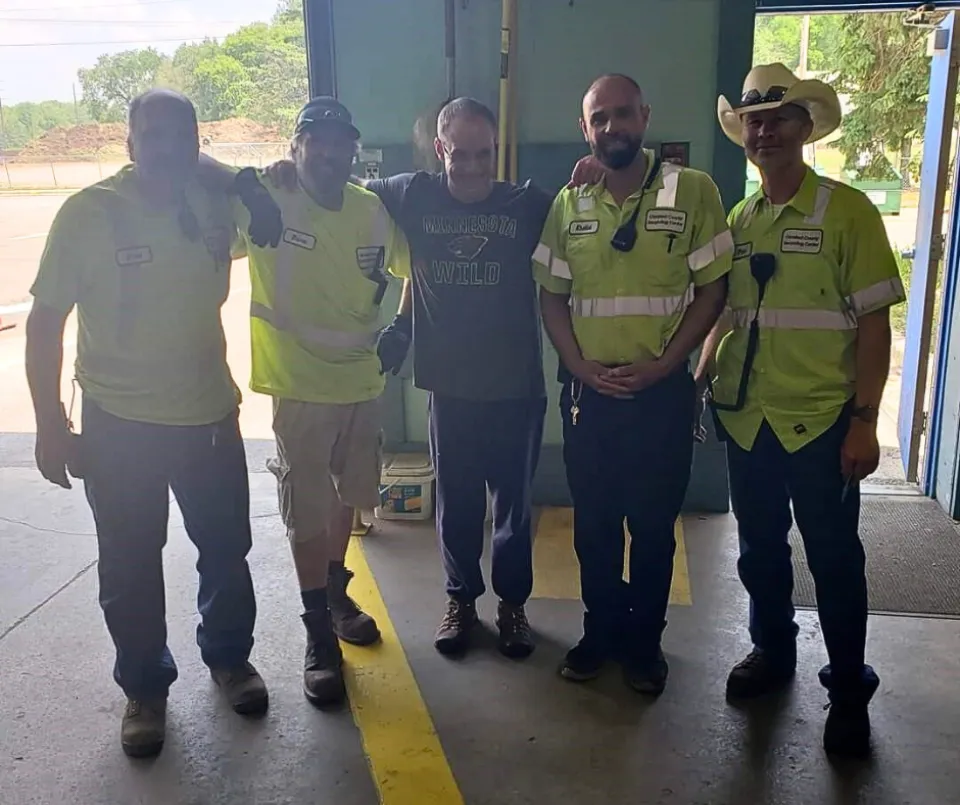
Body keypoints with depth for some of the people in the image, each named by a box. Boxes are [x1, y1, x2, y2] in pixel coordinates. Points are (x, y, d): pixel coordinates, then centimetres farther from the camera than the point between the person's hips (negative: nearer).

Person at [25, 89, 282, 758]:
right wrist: (51, 424, -10)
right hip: (121, 426, -3)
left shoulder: (216, 206, -3)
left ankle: (230, 655, 40)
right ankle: (145, 688, 30)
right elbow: (46, 320, -8)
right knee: (131, 566, 10)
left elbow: (269, 232, 19)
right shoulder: (88, 214, -12)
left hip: (211, 415, 3)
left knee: (226, 548, 16)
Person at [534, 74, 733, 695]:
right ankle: (601, 631, 31)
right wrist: (583, 369, -7)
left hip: (663, 390, -2)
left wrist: (658, 366, -13)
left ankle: (644, 640, 27)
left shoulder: (693, 190, -5)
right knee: (593, 521, 13)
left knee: (653, 524, 9)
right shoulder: (568, 204, 5)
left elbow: (712, 290, -5)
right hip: (587, 392, 3)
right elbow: (552, 296, 6)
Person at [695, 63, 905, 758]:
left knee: (834, 558, 7)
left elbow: (874, 322, -8)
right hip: (746, 418, 4)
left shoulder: (847, 211, -6)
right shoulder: (737, 220, 8)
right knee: (760, 549, 17)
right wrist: (699, 381, 2)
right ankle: (772, 650, 39)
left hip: (822, 421, -4)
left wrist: (865, 421, -13)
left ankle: (849, 689, 26)